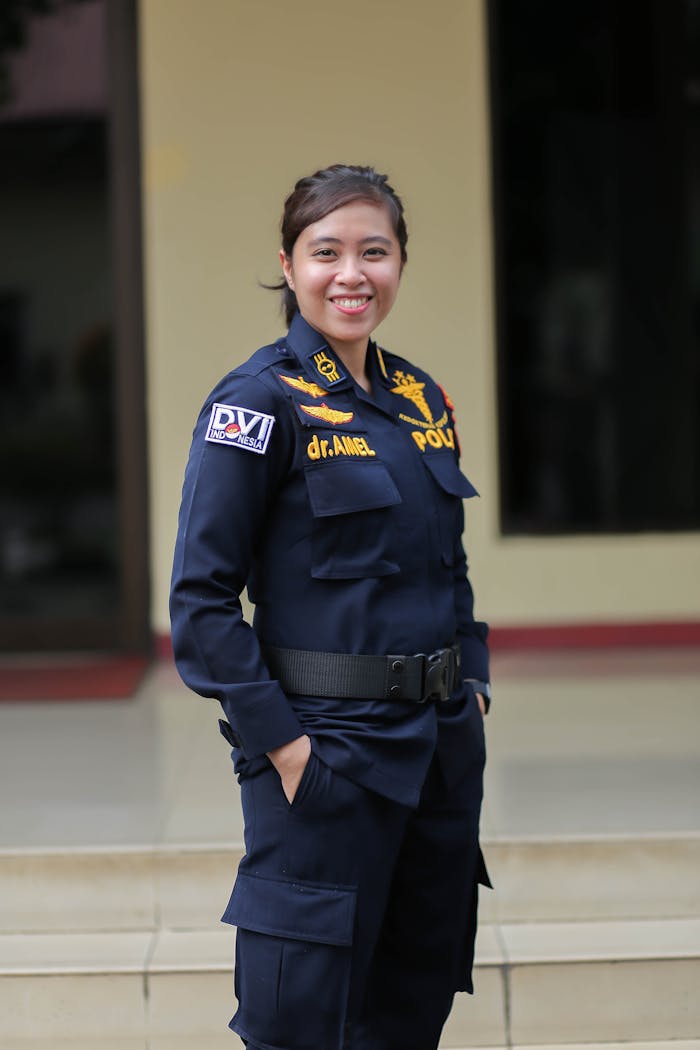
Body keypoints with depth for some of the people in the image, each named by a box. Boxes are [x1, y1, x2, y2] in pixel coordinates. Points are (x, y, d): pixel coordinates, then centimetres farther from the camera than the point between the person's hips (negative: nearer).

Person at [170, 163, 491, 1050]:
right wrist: (278, 739, -16)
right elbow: (201, 597, -13)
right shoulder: (260, 403, -11)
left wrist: (470, 684, 8)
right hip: (328, 750, -7)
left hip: (442, 745, 7)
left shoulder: (423, 400, 10)